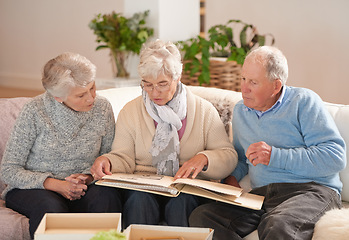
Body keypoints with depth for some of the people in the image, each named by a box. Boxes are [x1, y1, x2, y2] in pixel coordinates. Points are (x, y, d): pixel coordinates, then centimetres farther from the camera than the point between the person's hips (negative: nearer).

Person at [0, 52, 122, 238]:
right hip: (33, 189, -2)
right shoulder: (35, 111, -13)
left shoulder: (102, 109, -3)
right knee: (51, 207, -35)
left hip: (81, 188, 2)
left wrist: (87, 177, -16)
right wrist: (56, 185, -22)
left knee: (108, 196, -30)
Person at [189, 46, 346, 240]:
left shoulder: (303, 101, -1)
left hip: (311, 190, -6)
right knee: (201, 217, -19)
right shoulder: (240, 111, 19)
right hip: (261, 195, 7)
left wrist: (275, 156, -14)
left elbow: (335, 156, -11)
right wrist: (232, 177, 9)